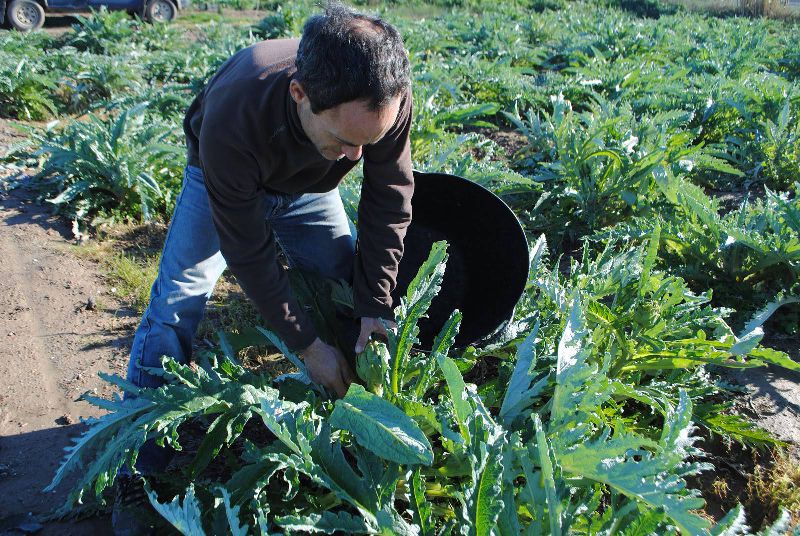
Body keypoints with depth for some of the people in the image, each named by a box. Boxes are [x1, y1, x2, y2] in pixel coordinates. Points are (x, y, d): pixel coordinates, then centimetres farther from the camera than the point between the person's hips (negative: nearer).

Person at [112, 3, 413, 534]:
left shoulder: (388, 99, -36)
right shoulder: (232, 118, -45)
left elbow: (390, 205, -20)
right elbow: (250, 253, -33)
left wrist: (375, 311, -22)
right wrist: (308, 345, -28)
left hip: (309, 187, 4)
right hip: (226, 177, -3)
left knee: (348, 294, -2)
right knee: (178, 299, -14)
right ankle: (140, 472, 0)